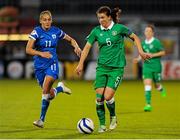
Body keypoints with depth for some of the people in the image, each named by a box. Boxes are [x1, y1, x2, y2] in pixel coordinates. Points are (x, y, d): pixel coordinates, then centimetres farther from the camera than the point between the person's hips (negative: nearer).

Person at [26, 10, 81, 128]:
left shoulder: (56, 31, 0)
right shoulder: (36, 31, -8)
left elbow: (71, 40, 15)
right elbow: (28, 49, -16)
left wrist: (76, 47, -5)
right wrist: (41, 53, -31)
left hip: (52, 64, -1)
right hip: (39, 65, 1)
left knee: (46, 89, -21)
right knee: (50, 94, 3)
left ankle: (42, 119, -12)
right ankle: (60, 88, 36)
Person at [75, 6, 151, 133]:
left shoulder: (119, 28, -5)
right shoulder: (96, 31, 3)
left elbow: (135, 38, 7)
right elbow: (87, 47, 7)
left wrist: (141, 52, -4)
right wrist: (81, 64, 0)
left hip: (117, 67, -3)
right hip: (102, 67, 3)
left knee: (108, 96, -14)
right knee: (99, 97, -6)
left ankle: (113, 117, 16)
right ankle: (102, 125, 8)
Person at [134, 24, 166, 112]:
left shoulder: (156, 42, -8)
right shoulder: (144, 43, 7)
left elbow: (163, 52, -6)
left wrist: (152, 55, -16)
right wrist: (138, 58, 1)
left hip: (156, 66, -3)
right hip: (146, 66, 3)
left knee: (157, 85, 10)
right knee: (147, 84, -11)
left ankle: (162, 90, 48)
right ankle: (148, 104, -12)